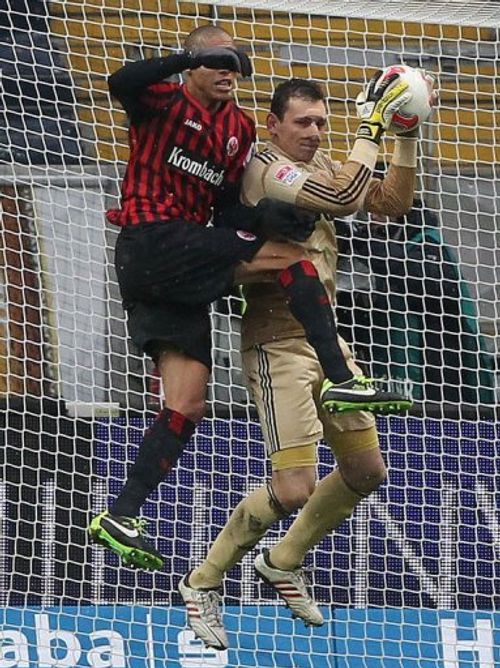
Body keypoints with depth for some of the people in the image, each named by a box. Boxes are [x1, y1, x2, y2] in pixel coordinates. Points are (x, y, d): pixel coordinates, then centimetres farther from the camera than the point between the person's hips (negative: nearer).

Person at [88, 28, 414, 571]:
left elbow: (226, 209, 17)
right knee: (288, 257, -15)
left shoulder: (239, 129, 19)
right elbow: (121, 83, -24)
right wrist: (193, 59, -30)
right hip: (153, 242, -8)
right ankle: (340, 382, -19)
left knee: (187, 405, 0)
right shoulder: (164, 103, -1)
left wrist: (260, 214, -3)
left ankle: (120, 518, 1)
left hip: (182, 272, 8)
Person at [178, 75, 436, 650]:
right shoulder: (265, 169, -16)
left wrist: (406, 134, 1)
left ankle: (283, 563, 32)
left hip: (324, 339, 9)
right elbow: (345, 194, -29)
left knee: (365, 471, 12)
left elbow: (392, 201, 11)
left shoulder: (318, 166, 11)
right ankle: (201, 583, 3)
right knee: (293, 489, -16)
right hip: (279, 345, -9)